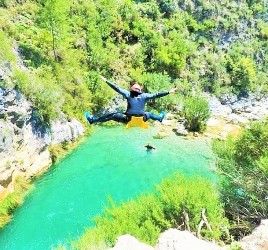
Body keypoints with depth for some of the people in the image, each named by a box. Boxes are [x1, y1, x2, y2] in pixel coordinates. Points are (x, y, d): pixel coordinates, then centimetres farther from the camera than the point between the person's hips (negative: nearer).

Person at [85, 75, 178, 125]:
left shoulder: (128, 94, -7)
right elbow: (156, 94, 1)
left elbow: (117, 88, -7)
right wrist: (169, 92, 9)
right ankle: (160, 118, 62)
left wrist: (106, 81, -1)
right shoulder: (144, 96, -3)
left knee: (113, 115, 6)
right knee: (149, 114, 34)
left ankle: (93, 119, 8)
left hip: (128, 119, -3)